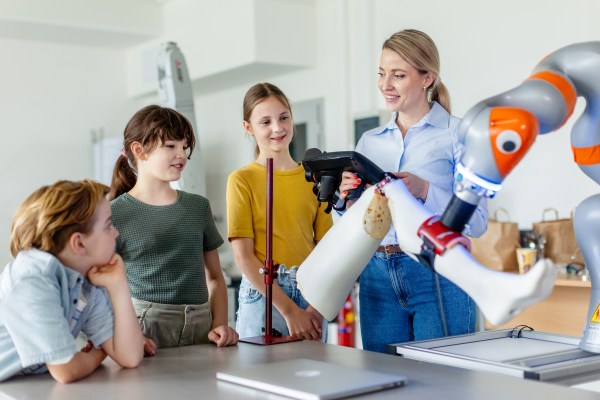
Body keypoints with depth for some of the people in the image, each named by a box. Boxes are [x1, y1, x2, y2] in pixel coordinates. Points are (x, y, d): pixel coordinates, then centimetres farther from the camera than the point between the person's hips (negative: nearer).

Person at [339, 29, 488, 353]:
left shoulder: (458, 133, -2)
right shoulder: (369, 141, 13)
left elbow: (477, 222, -8)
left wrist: (425, 191, -21)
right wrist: (346, 198, -5)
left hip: (438, 274, -4)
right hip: (378, 274, 5)